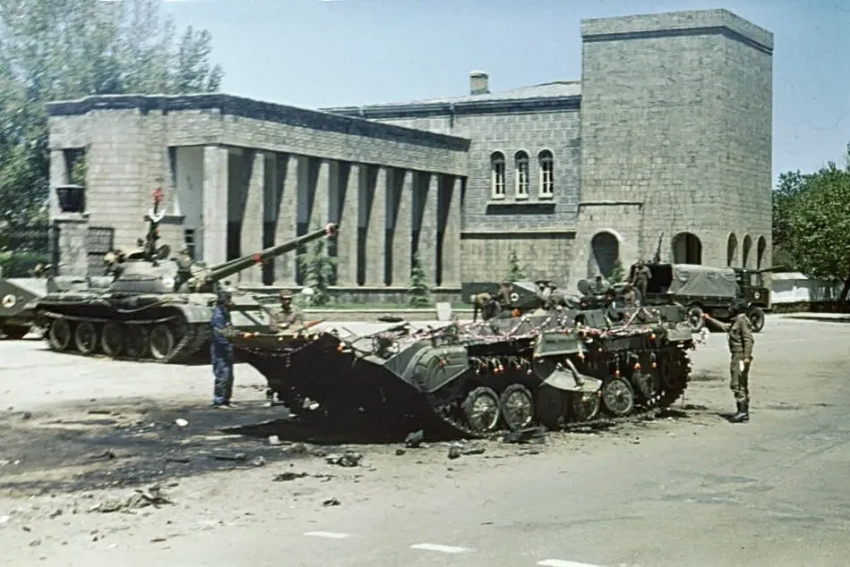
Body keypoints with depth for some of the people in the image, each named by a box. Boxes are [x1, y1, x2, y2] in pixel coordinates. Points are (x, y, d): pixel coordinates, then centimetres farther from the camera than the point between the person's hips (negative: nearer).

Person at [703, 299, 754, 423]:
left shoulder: (743, 321, -13)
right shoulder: (736, 321, 18)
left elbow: (749, 340, -20)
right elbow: (723, 326, 35)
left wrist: (746, 357, -26)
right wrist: (709, 319, 37)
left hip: (741, 357, -11)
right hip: (737, 356, 11)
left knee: (736, 384, -13)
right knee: (742, 384, 11)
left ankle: (742, 411, -15)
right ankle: (744, 412, 15)